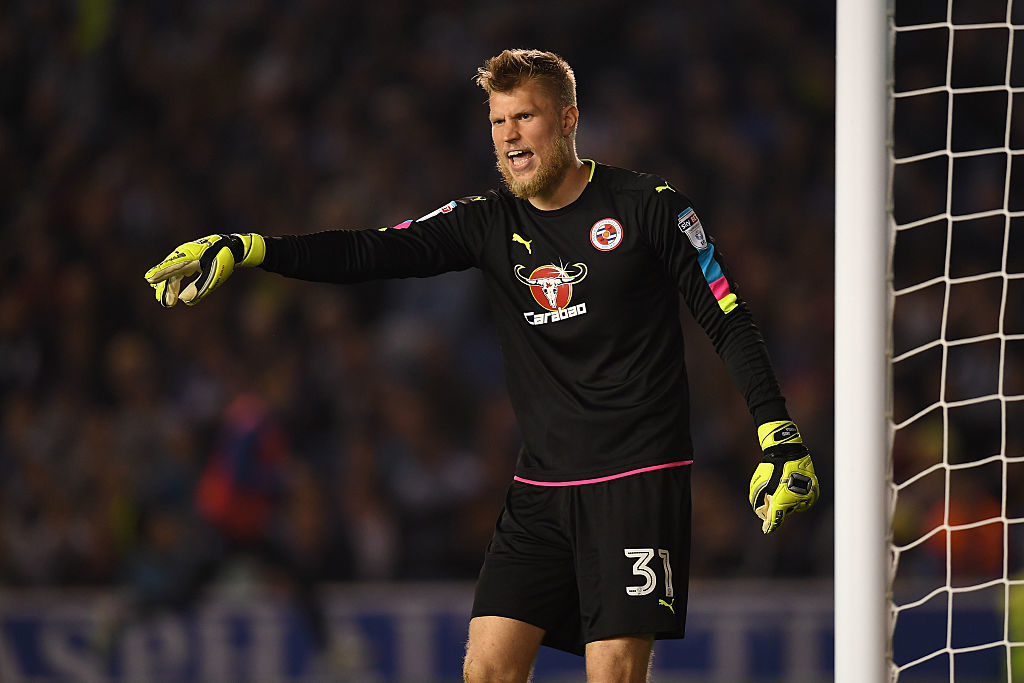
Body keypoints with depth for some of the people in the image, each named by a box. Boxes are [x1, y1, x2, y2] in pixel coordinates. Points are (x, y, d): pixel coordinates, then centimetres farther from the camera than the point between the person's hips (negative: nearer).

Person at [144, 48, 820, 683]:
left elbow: (730, 322, 1)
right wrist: (244, 248, -14)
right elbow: (371, 252, -2)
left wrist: (780, 437, -7)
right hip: (541, 488, 4)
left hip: (638, 480, -4)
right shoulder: (490, 224, 7)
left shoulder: (647, 204, -2)